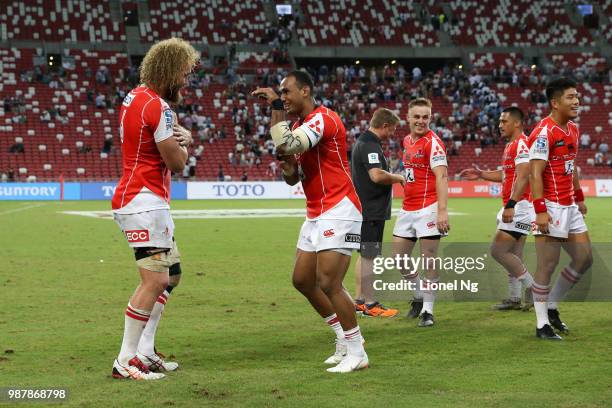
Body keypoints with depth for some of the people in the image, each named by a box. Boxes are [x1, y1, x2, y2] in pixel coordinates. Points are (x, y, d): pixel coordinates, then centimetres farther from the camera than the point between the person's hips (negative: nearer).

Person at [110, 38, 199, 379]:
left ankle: (145, 351, 17)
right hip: (144, 201, -11)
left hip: (153, 202, 11)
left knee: (172, 274, 16)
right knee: (155, 279, -13)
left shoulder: (137, 96, 13)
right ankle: (126, 361, -10)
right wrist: (182, 145, 9)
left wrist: (182, 137, -6)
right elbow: (177, 162, -13)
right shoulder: (156, 106, -18)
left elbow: (177, 134, 18)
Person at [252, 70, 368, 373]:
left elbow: (285, 146, -30)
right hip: (316, 214, 10)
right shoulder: (299, 126, 16)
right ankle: (345, 339, 23)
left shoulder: (323, 118, -14)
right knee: (302, 280, 11)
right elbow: (294, 178, 22)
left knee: (328, 283, -14)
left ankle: (356, 353, -3)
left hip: (338, 211, -10)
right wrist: (290, 171, -2)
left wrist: (276, 107, -20)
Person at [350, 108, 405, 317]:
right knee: (370, 257, -5)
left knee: (364, 256, 16)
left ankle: (359, 300, 21)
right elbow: (377, 175, -29)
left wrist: (393, 178, 18)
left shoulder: (363, 142, 16)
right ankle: (370, 305, -1)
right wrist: (397, 178, -14)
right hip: (371, 211, -11)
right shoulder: (370, 145, -18)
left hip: (364, 209, 11)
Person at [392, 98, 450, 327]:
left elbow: (441, 177, -19)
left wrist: (442, 210, -28)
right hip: (407, 209, 8)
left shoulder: (433, 142, -11)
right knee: (398, 258, 9)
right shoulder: (407, 141, 13)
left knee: (429, 260, -4)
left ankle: (428, 310, 4)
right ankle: (419, 295, 28)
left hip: (428, 209, -8)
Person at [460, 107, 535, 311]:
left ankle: (532, 287, -5)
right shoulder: (511, 146, 18)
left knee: (498, 250, -11)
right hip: (514, 209, 10)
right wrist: (482, 174, 25)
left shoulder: (521, 144, -14)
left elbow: (523, 178, -24)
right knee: (514, 255, 12)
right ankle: (515, 298, 16)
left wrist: (511, 205, -29)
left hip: (519, 207, -10)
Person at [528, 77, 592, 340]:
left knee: (584, 259, 10)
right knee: (547, 266, -4)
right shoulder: (544, 132, -15)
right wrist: (540, 210, -25)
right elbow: (535, 174, -20)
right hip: (551, 207, -9)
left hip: (570, 206, 9)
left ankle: (551, 307, 23)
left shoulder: (573, 130, 13)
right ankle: (542, 324, 4)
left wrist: (580, 198, 22)